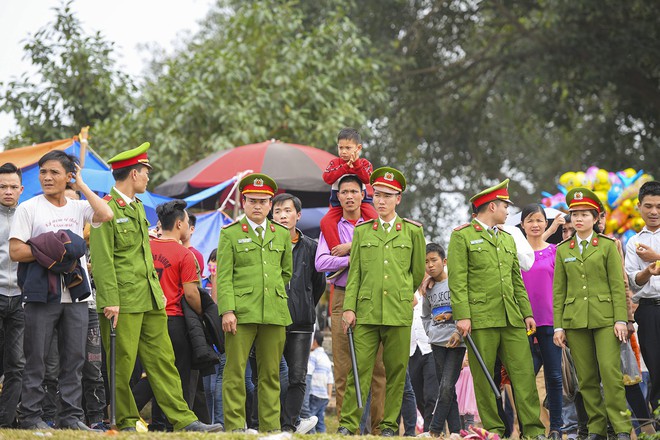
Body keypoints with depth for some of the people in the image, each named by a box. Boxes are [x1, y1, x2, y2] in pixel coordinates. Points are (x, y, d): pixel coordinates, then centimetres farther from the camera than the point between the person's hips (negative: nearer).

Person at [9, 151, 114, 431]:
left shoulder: (78, 208, 12)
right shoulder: (29, 208, 2)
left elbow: (106, 215, -8)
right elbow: (15, 251, -5)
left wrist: (82, 185, -1)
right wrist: (52, 251, -13)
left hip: (76, 295, 4)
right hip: (42, 294, -4)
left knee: (74, 358, 4)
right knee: (36, 358, -2)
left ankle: (70, 416, 9)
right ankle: (31, 416, 2)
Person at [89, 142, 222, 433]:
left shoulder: (137, 207, 18)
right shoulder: (106, 209, -10)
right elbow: (102, 260, -14)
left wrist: (157, 288, 19)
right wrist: (111, 301, -18)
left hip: (150, 299, 8)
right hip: (124, 301, -8)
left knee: (162, 359, 6)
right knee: (122, 364, -1)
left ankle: (183, 420, 5)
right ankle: (125, 422, 8)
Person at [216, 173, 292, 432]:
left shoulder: (282, 234, 14)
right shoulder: (230, 234, 3)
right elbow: (224, 277, -3)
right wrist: (227, 310, -12)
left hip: (275, 313, 3)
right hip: (241, 313, -3)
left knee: (271, 373, 5)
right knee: (235, 371, -5)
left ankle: (271, 427, 8)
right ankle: (234, 426, -3)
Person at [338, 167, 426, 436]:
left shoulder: (413, 231, 7)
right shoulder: (361, 231, 11)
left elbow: (418, 273, 15)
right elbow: (354, 274, 9)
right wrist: (349, 308, 0)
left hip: (399, 313, 0)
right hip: (366, 312, 0)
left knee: (396, 372, 2)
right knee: (359, 369, -5)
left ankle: (389, 426, 9)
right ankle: (348, 424, -4)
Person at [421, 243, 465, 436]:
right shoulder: (428, 290, 14)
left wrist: (459, 332, -14)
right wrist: (430, 331, 12)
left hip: (456, 341, -5)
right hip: (437, 342, 5)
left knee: (447, 386, -13)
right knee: (446, 389, 3)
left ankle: (435, 429, -13)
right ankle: (455, 430, 5)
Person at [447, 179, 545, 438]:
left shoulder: (507, 239, 22)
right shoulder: (462, 236, 2)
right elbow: (457, 280, -5)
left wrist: (527, 312, 13)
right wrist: (462, 316, -13)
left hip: (512, 319, 5)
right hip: (480, 319, -5)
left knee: (524, 373, -3)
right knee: (484, 377, -2)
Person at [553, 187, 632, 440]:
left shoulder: (607, 246, 5)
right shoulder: (563, 251, 12)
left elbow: (618, 285, 1)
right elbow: (559, 291, 11)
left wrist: (620, 319, -7)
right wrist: (558, 326, 5)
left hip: (605, 318, -3)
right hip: (575, 321, 3)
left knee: (610, 372, -12)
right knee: (586, 378, 1)